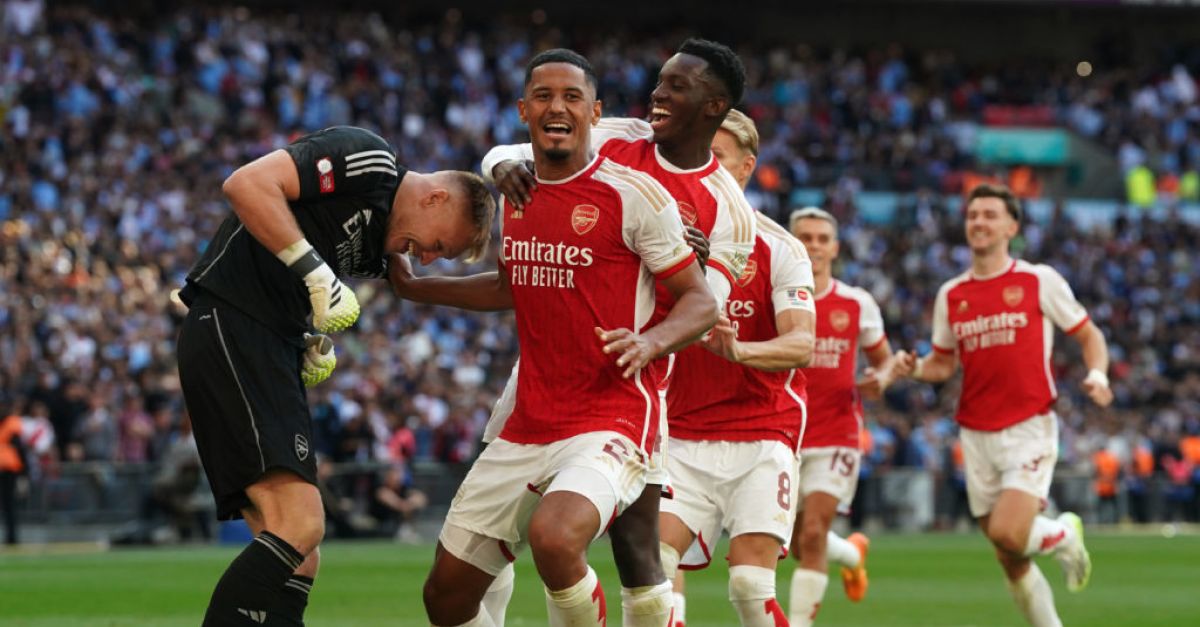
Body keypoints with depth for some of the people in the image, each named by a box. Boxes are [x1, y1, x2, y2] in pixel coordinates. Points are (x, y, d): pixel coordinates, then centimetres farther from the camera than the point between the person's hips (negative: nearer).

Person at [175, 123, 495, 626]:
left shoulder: (374, 254, 22)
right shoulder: (368, 160, -6)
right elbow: (246, 183, -18)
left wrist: (314, 341, 4)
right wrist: (315, 271, -19)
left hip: (268, 351, 10)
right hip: (230, 329, -10)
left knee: (299, 562, 4)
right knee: (299, 525, -22)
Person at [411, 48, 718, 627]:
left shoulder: (632, 194, -9)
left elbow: (700, 302, -7)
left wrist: (650, 343, -26)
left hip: (610, 422, -7)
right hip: (526, 427, 7)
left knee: (554, 535, -36)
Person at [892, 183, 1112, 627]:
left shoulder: (1039, 281, -1)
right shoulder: (951, 295, 9)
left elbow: (1088, 335, 5)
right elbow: (944, 363, 19)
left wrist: (1098, 374, -14)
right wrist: (913, 369, -2)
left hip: (1030, 428, -4)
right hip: (976, 436, 4)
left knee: (1008, 532, -22)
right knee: (1010, 561, 5)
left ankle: (1063, 535, 11)